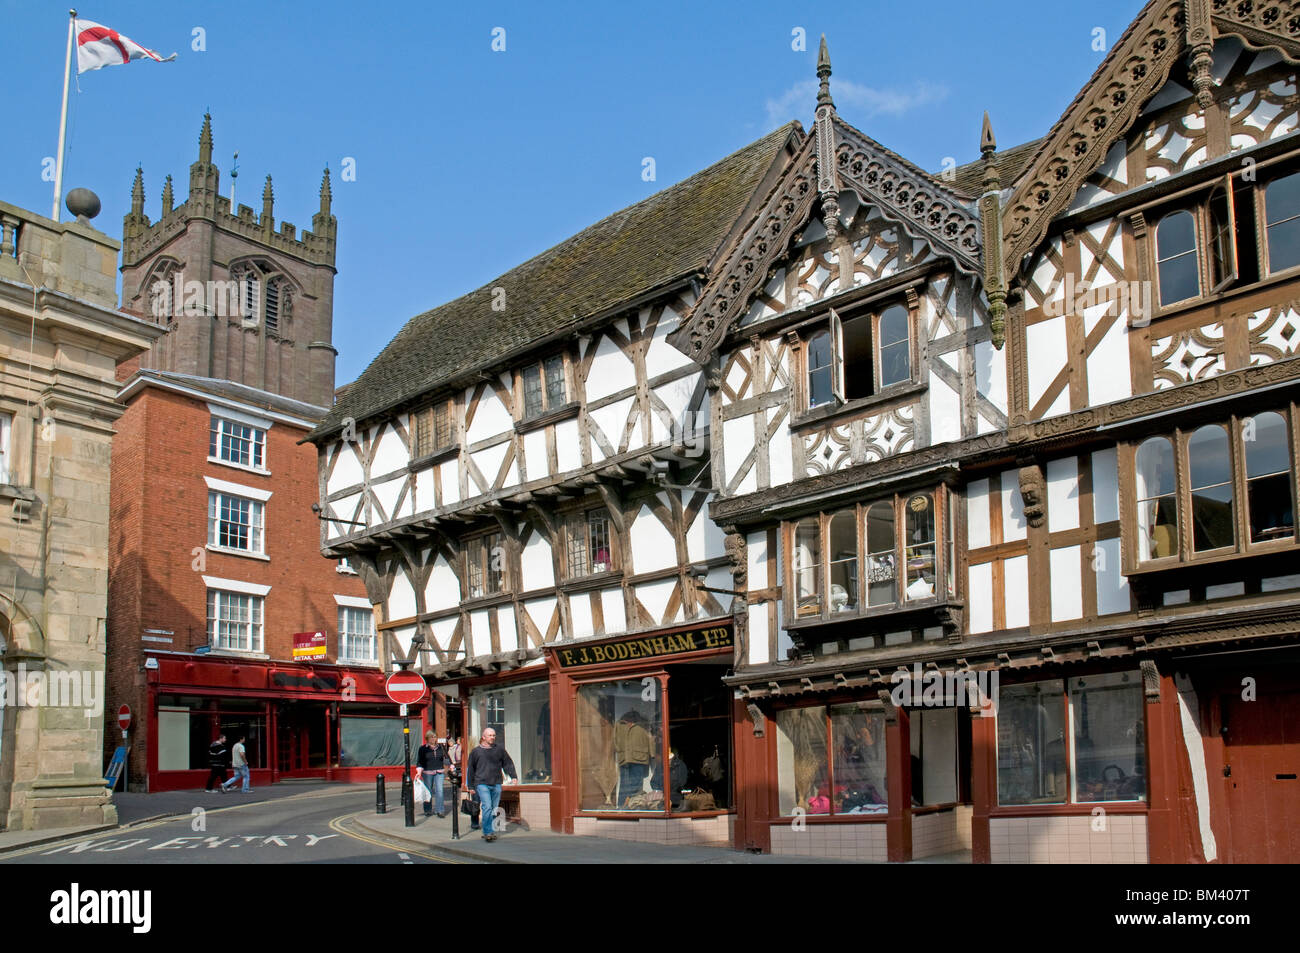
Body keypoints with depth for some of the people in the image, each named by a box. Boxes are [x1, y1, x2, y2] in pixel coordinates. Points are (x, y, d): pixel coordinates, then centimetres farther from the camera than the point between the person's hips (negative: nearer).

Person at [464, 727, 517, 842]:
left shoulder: (500, 750, 11)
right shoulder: (476, 752, 7)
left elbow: (508, 764, 14)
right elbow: (470, 769, 12)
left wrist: (513, 776, -1)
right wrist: (470, 786, 11)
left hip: (496, 784, 3)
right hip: (482, 784, -3)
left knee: (494, 809, 6)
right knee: (487, 807, -16)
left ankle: (487, 831, 17)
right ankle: (488, 832, -15)